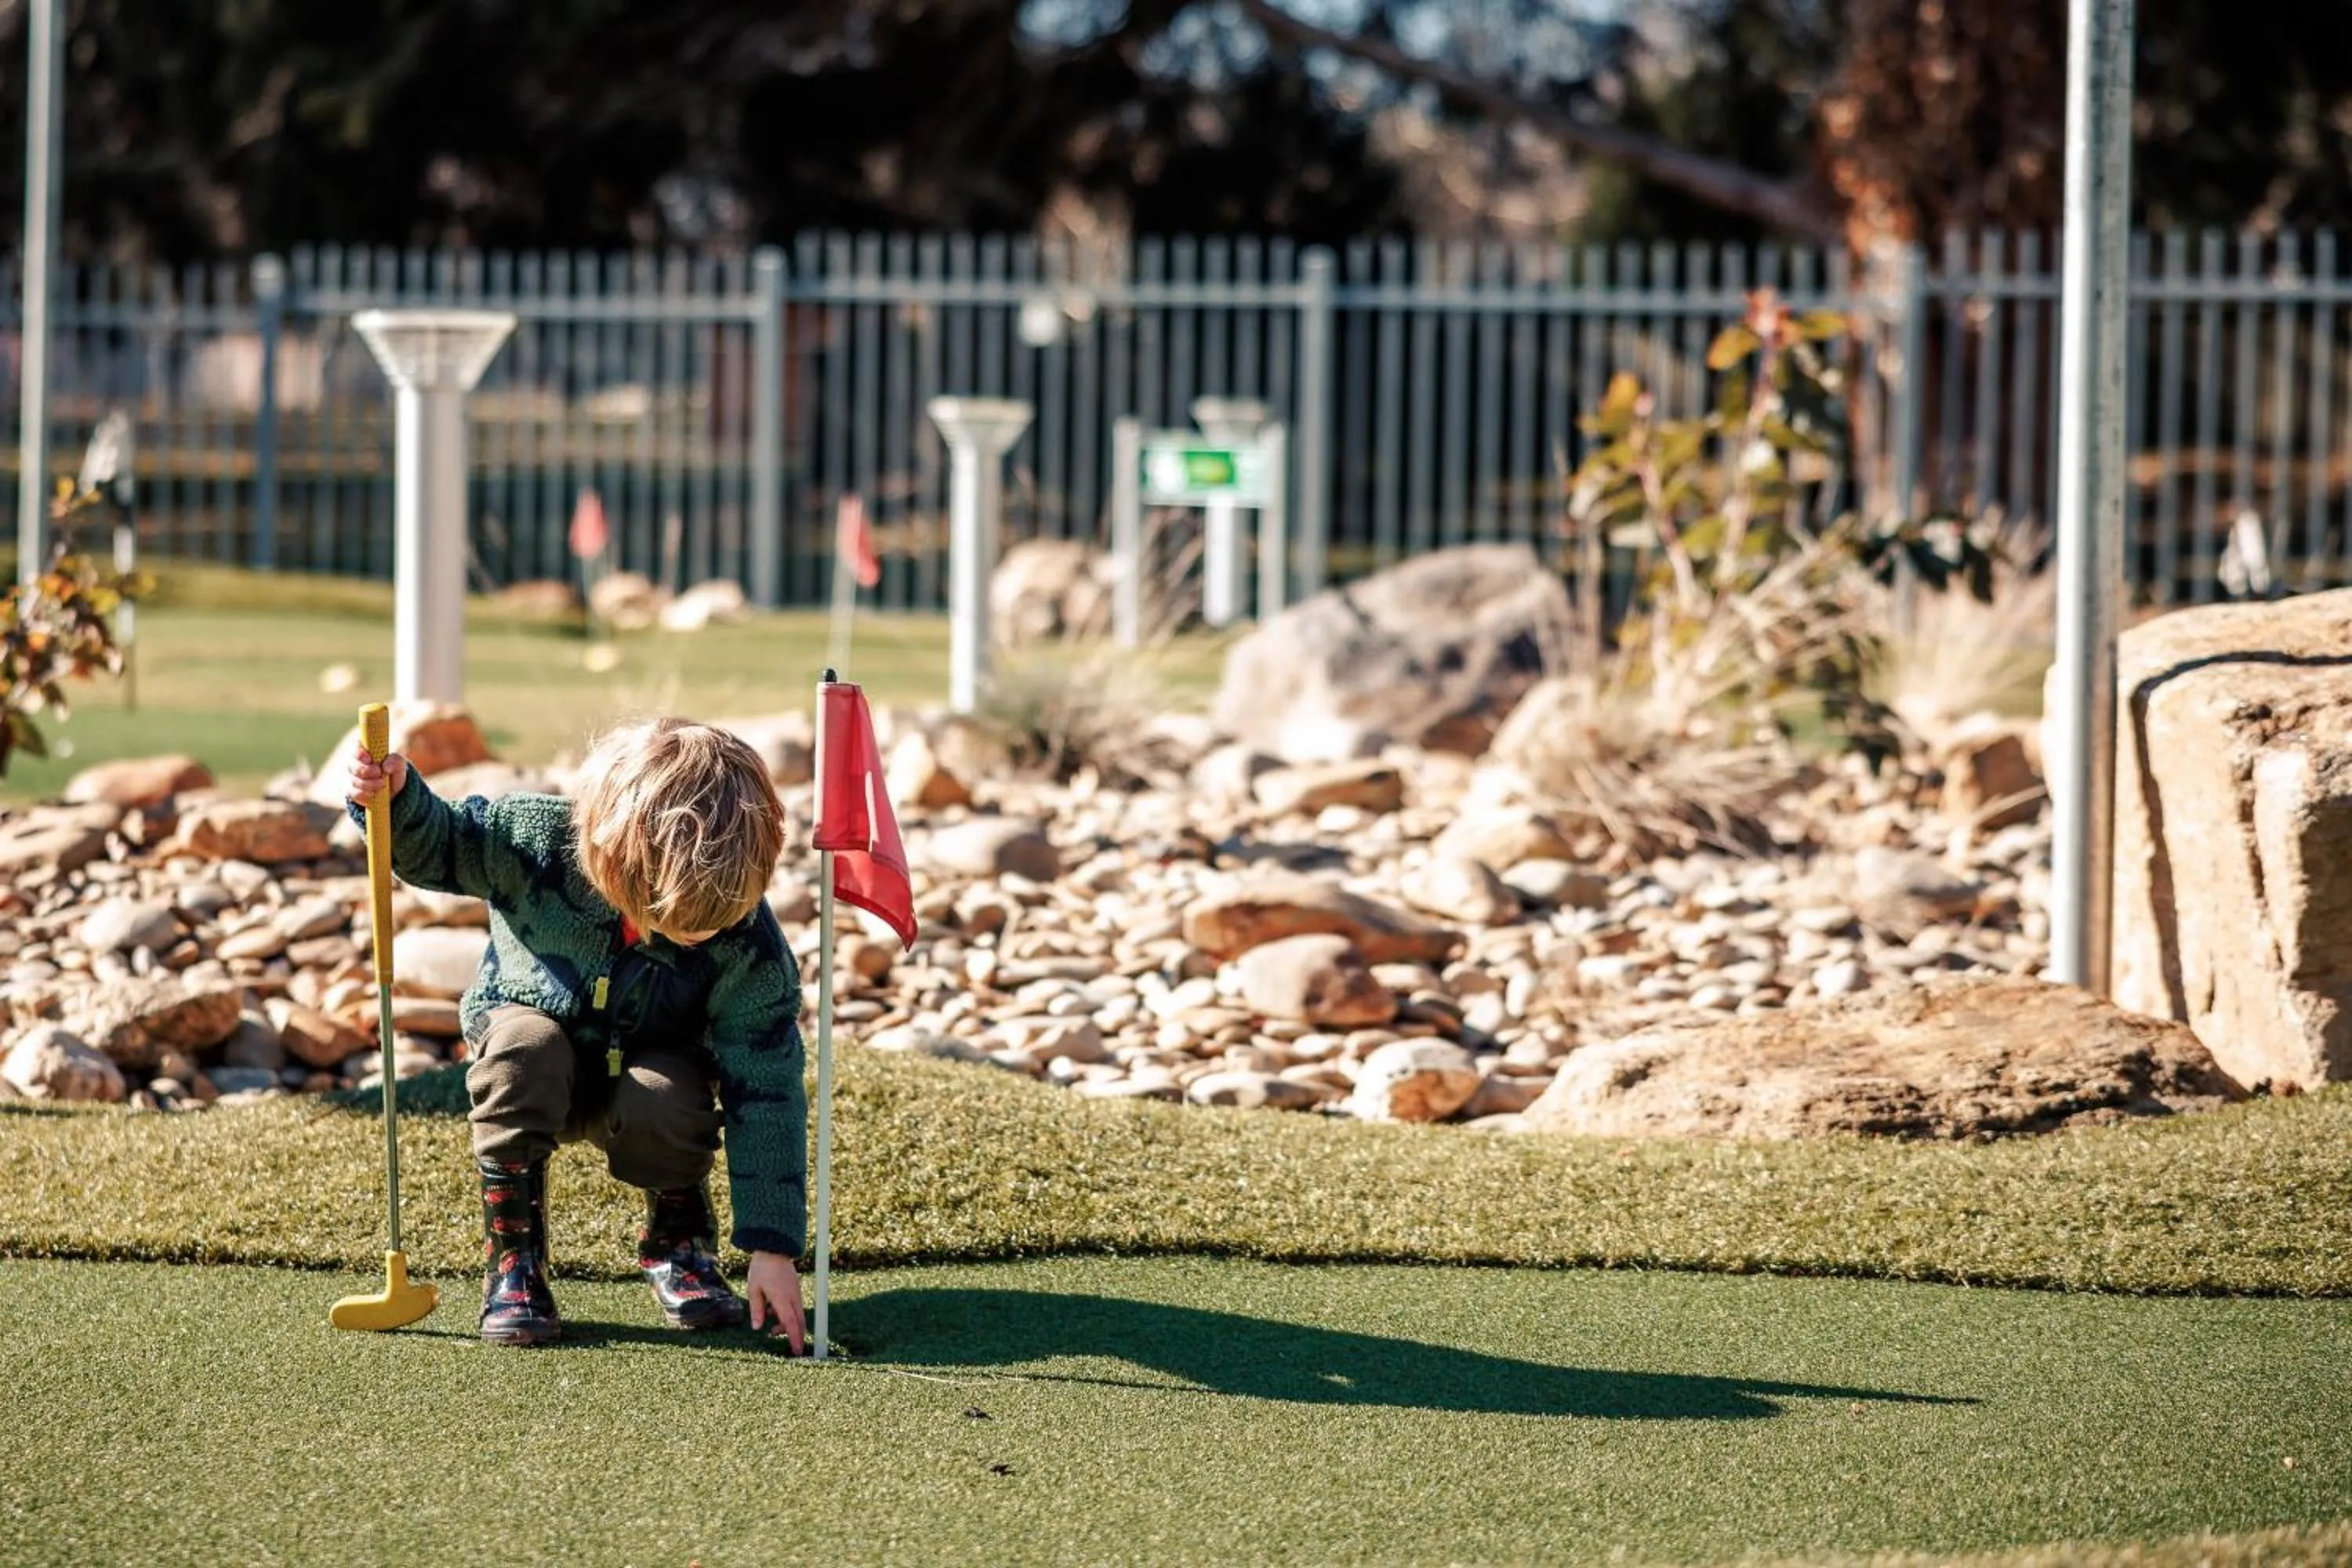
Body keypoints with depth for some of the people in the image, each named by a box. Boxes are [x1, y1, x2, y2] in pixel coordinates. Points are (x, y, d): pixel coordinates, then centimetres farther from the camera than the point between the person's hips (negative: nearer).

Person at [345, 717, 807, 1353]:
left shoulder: (751, 950, -28)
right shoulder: (536, 838, -30)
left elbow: (766, 1097, -23)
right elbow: (437, 846, -10)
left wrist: (773, 1249, -24)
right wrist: (397, 800, -35)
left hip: (643, 1066, 0)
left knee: (669, 1102, -36)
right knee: (522, 1048, -37)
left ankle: (676, 1240, -1)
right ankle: (511, 1259, -19)